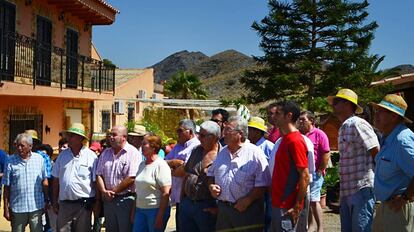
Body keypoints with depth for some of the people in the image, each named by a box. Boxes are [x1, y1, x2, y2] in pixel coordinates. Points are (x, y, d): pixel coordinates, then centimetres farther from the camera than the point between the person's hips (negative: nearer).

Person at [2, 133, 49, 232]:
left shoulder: (39, 159, 2)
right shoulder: (11, 161, -3)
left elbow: (44, 181, 9)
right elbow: (7, 187, -1)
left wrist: (46, 201, 10)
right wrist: (6, 208, -1)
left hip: (36, 207, 1)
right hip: (17, 208, -1)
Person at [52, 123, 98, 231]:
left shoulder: (91, 156, -5)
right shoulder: (62, 155, 7)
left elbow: (96, 182, -3)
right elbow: (56, 180, 11)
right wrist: (55, 202, 10)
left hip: (84, 204, -3)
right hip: (64, 204, 3)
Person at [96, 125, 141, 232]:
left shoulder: (133, 153, -10)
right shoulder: (105, 153, 10)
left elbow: (131, 178, -18)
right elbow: (99, 175, 9)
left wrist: (114, 191, -12)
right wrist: (104, 191, -7)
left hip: (126, 199, -6)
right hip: (108, 200, 6)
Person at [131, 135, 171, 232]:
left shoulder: (161, 165, -11)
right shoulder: (142, 165, 12)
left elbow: (166, 193, -16)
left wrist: (160, 216, -19)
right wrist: (134, 210, 15)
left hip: (155, 209, -7)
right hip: (140, 209, 7)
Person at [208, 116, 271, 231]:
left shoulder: (255, 153, -7)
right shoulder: (221, 153, 13)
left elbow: (262, 184, -11)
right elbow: (211, 174, 23)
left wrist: (247, 200, -17)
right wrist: (211, 186, 2)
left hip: (247, 209, -5)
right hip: (223, 208, 6)